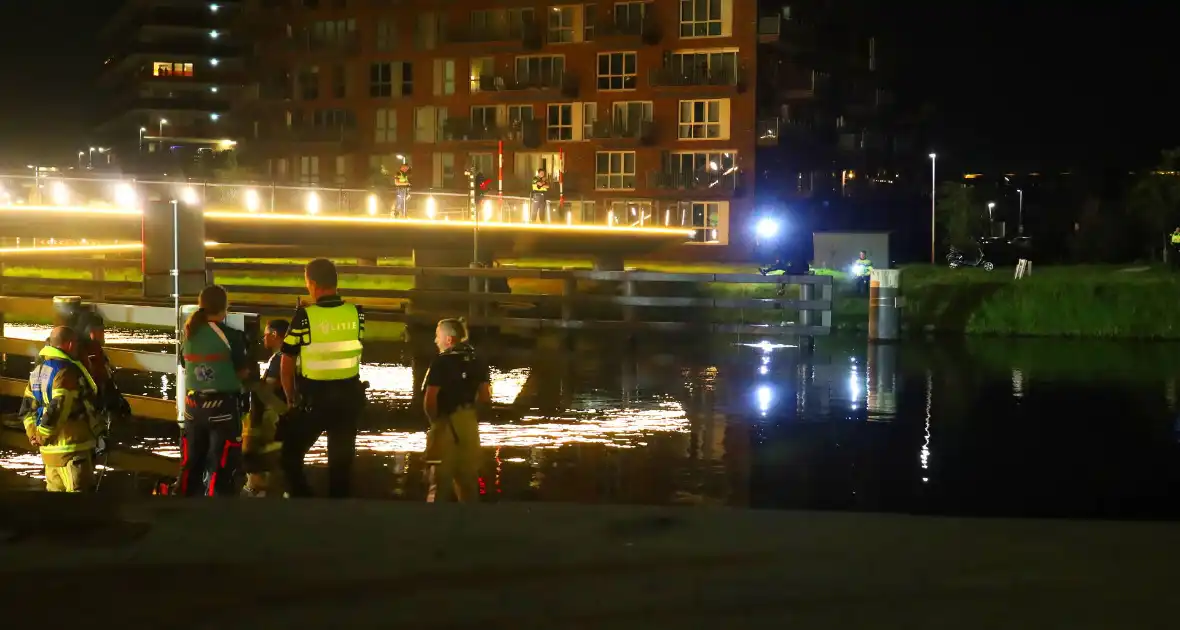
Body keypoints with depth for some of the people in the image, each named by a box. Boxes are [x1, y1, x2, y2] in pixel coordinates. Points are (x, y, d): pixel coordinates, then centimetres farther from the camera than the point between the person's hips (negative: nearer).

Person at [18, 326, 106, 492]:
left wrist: (33, 434, 12)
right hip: (72, 449, -9)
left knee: (55, 489, 17)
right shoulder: (67, 371, -18)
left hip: (50, 450, 9)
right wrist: (42, 437, -13)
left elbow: (27, 408, 16)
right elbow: (57, 409, -24)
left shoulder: (38, 371, 13)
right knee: (79, 489, -5)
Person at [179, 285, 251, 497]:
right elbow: (243, 372, -5)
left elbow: (187, 366, 12)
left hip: (193, 404, 5)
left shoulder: (189, 334, 1)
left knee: (191, 463, 15)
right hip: (223, 405, -5)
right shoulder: (231, 336, -12)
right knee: (220, 465, 0)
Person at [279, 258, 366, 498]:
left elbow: (286, 365, -7)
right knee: (342, 459, 14)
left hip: (313, 398, -4)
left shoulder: (304, 316, -14)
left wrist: (292, 398, 7)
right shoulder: (356, 313, -4)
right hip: (349, 397, 4)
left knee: (291, 455, 11)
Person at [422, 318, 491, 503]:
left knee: (440, 479, -1)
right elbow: (485, 397, 3)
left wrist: (433, 419, -4)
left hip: (446, 424, -6)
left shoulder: (441, 362, -12)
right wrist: (473, 414, 13)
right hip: (469, 423, 6)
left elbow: (430, 399, -19)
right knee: (468, 477, 13)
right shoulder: (476, 361, 7)